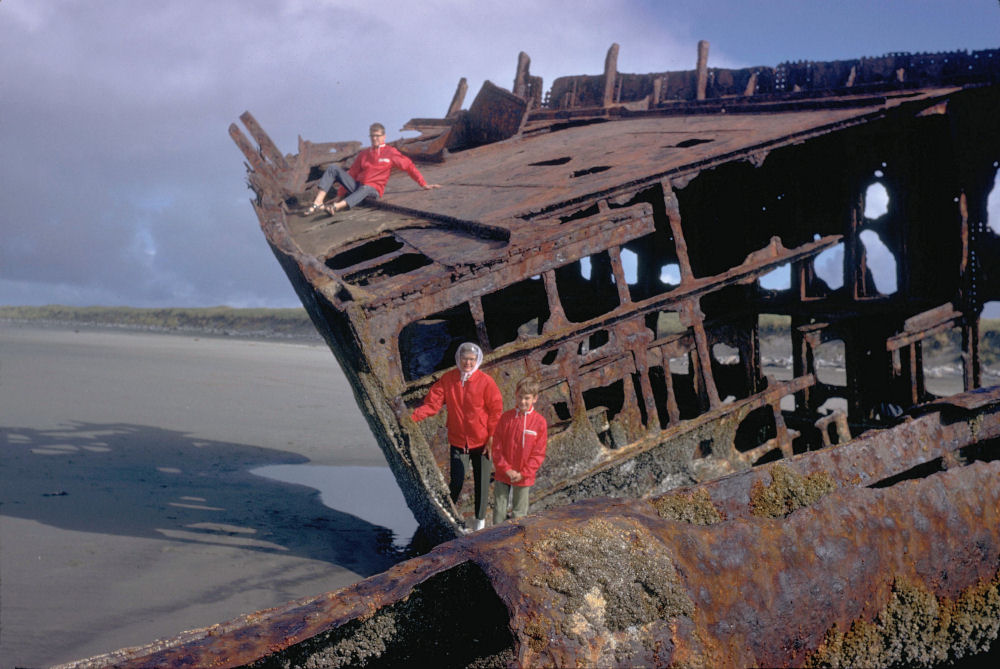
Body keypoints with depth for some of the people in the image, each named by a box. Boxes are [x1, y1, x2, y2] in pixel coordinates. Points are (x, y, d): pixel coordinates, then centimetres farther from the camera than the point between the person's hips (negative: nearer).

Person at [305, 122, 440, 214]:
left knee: (364, 190, -42)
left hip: (373, 190, -5)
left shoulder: (391, 152, 6)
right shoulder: (363, 154, 19)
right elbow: (352, 174, 19)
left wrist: (423, 184, -2)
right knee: (334, 168, -12)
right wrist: (340, 195, 15)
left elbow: (408, 166, 4)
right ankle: (317, 202, -28)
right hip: (357, 186, 5)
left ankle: (336, 207, -64)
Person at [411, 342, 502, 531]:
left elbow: (496, 411, -7)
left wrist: (492, 438, -9)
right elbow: (432, 403, -7)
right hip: (458, 441, 1)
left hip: (481, 442, -1)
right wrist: (413, 416, -22)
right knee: (456, 482, -2)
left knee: (481, 483, 10)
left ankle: (480, 519, 29)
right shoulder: (448, 379, -6)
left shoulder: (486, 381, -12)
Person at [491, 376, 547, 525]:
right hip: (502, 474, 1)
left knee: (520, 513, 11)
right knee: (499, 510, 9)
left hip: (524, 478, -1)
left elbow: (538, 453, -6)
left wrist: (523, 473, -11)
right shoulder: (506, 417, -5)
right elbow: (497, 447, -2)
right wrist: (506, 469, -10)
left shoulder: (540, 422, -8)